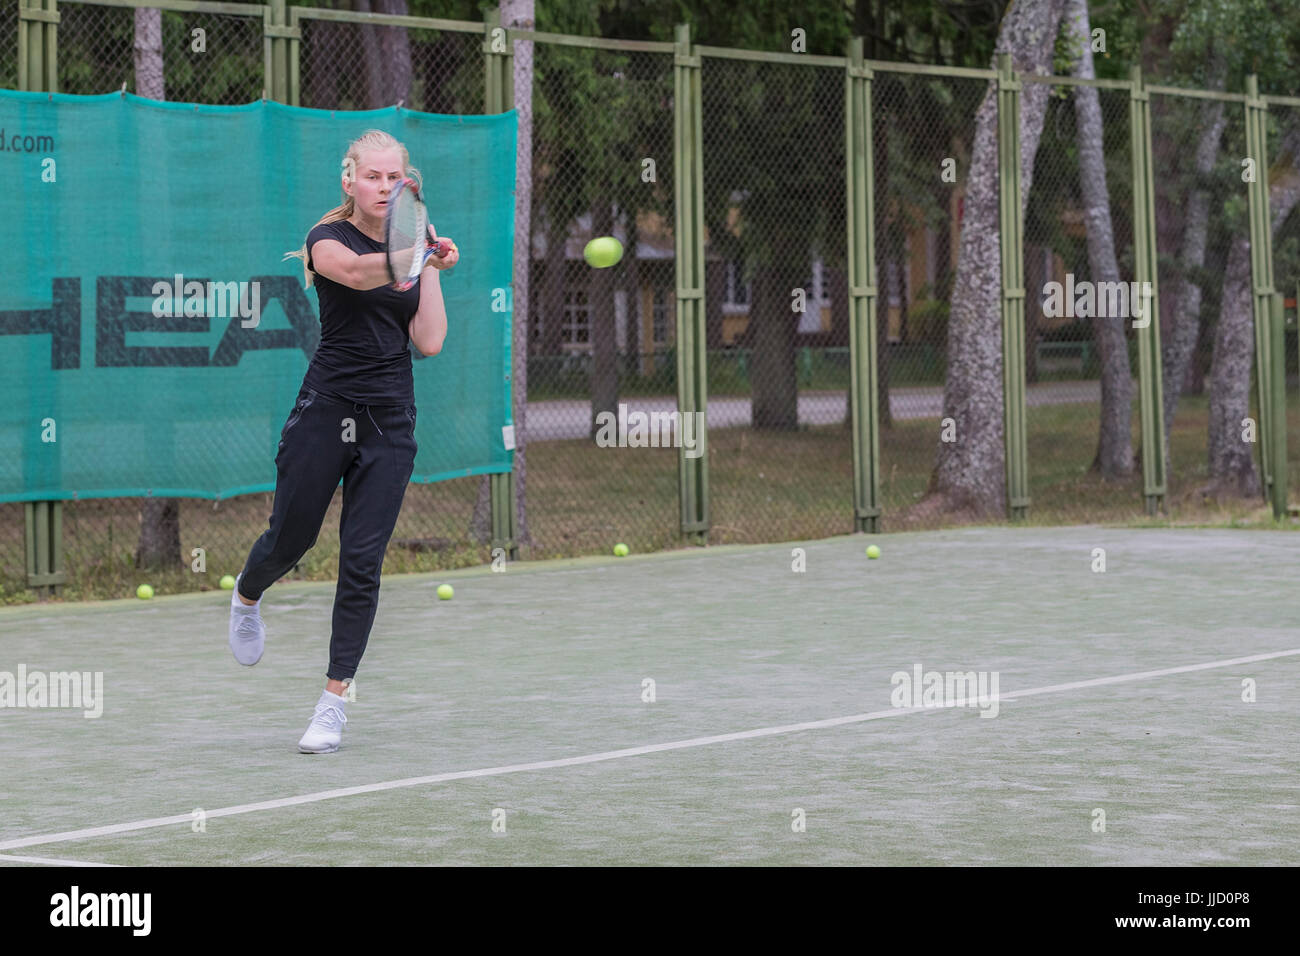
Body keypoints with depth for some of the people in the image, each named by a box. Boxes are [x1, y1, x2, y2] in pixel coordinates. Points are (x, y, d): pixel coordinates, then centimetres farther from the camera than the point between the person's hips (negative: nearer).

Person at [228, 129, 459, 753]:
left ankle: (334, 701, 3)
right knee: (290, 538, 8)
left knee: (362, 561, -3)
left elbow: (429, 343, 1)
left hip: (390, 422, 3)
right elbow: (354, 271, -31)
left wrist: (432, 266, -2)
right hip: (325, 411, -3)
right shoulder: (328, 239, -4)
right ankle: (246, 597, 45)